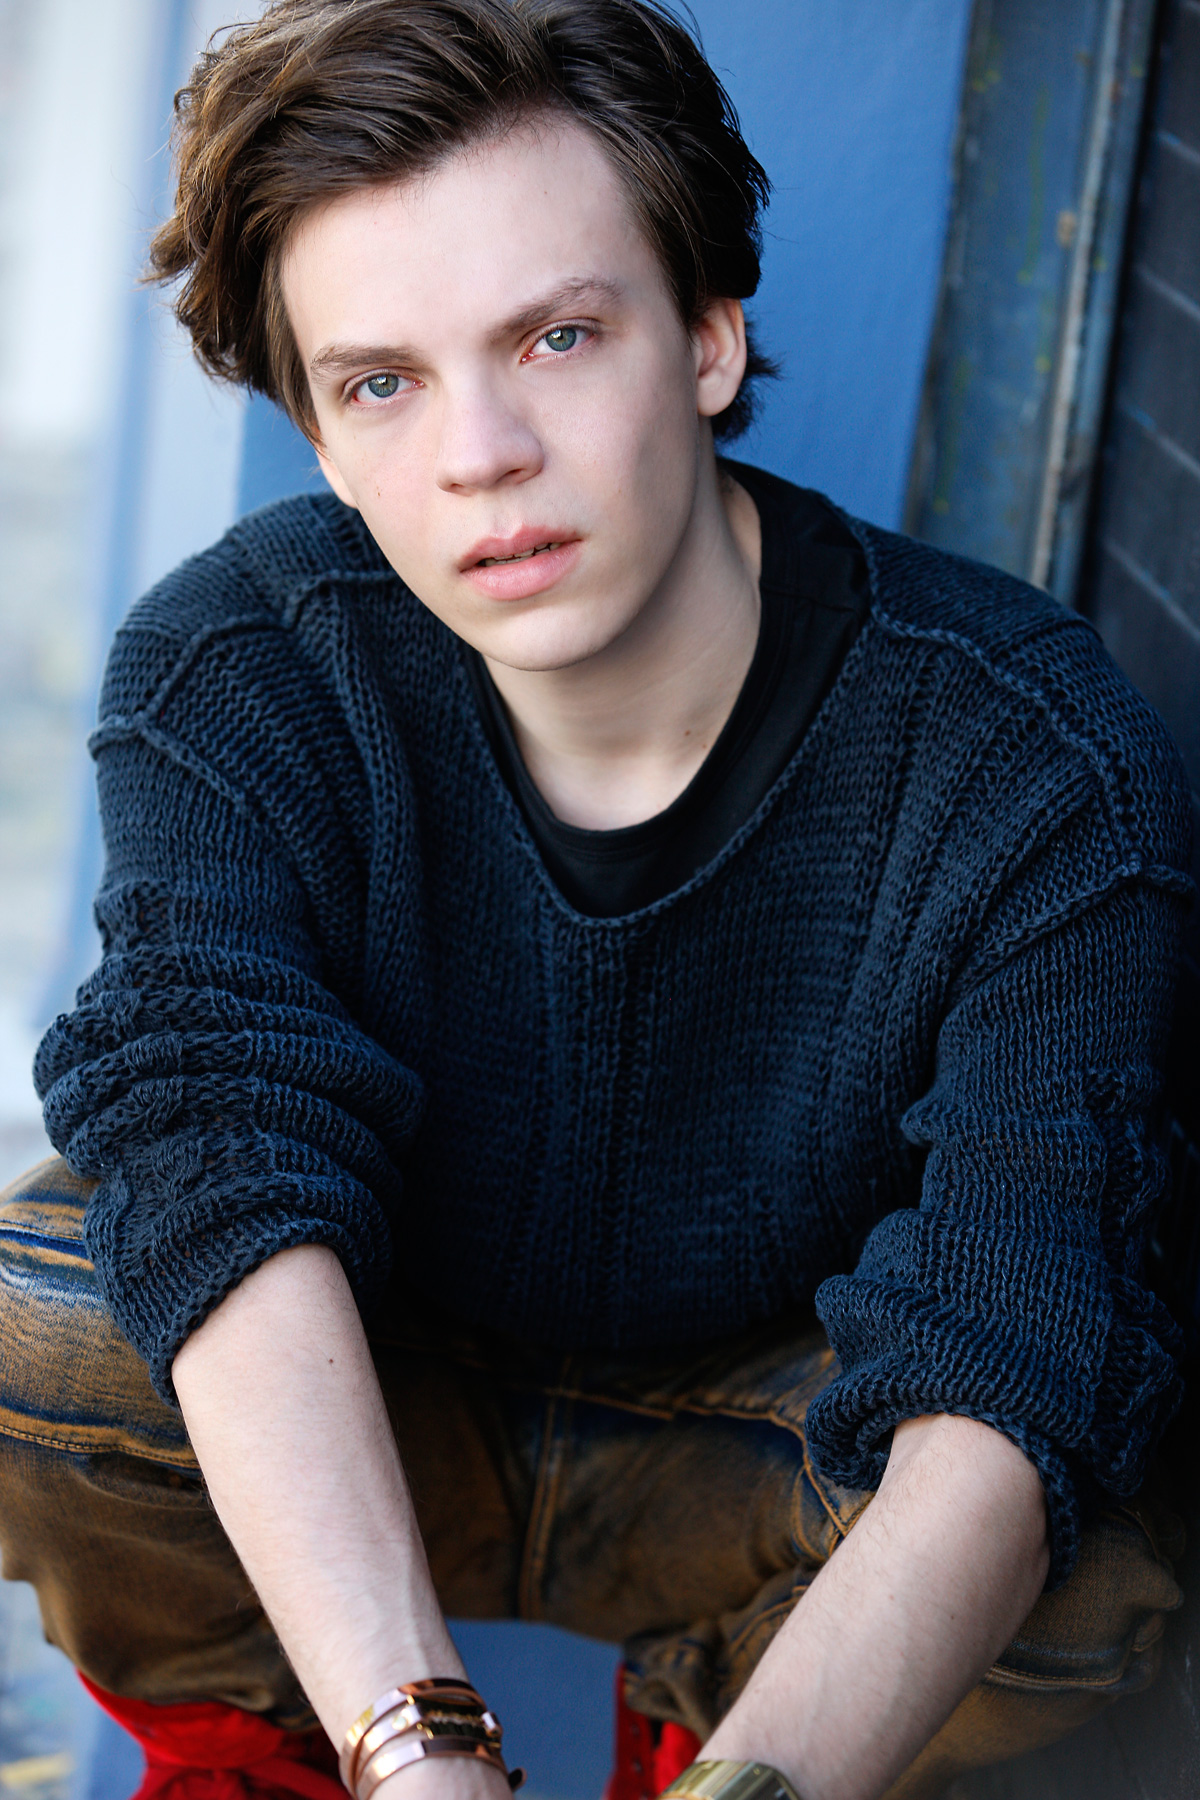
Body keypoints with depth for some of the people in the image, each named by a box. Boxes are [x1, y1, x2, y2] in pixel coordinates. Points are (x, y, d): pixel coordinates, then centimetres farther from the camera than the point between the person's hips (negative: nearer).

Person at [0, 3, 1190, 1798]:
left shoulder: (1040, 769, -27)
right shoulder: (230, 680, -21)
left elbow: (1005, 1379, -36)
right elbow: (231, 1194, -34)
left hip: (756, 1465, -1)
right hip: (356, 1446, 1)